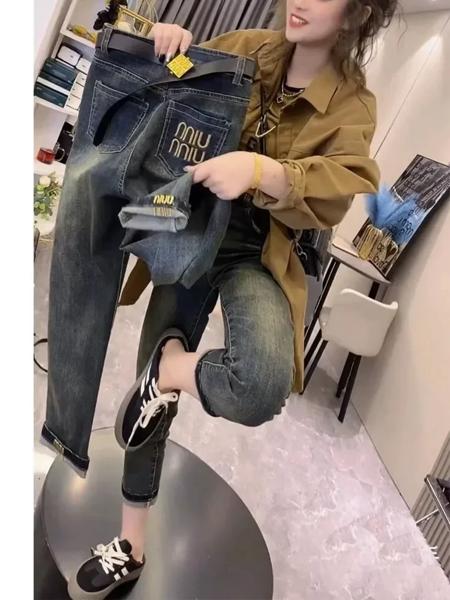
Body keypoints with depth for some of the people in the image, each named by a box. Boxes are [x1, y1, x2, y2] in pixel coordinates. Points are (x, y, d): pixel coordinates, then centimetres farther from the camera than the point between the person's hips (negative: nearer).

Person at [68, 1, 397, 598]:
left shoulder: (352, 104, -4)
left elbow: (332, 196, -20)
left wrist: (262, 171, -37)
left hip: (256, 255, -3)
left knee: (262, 388, -37)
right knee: (153, 395, 9)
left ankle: (171, 364, -1)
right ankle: (131, 545, 32)